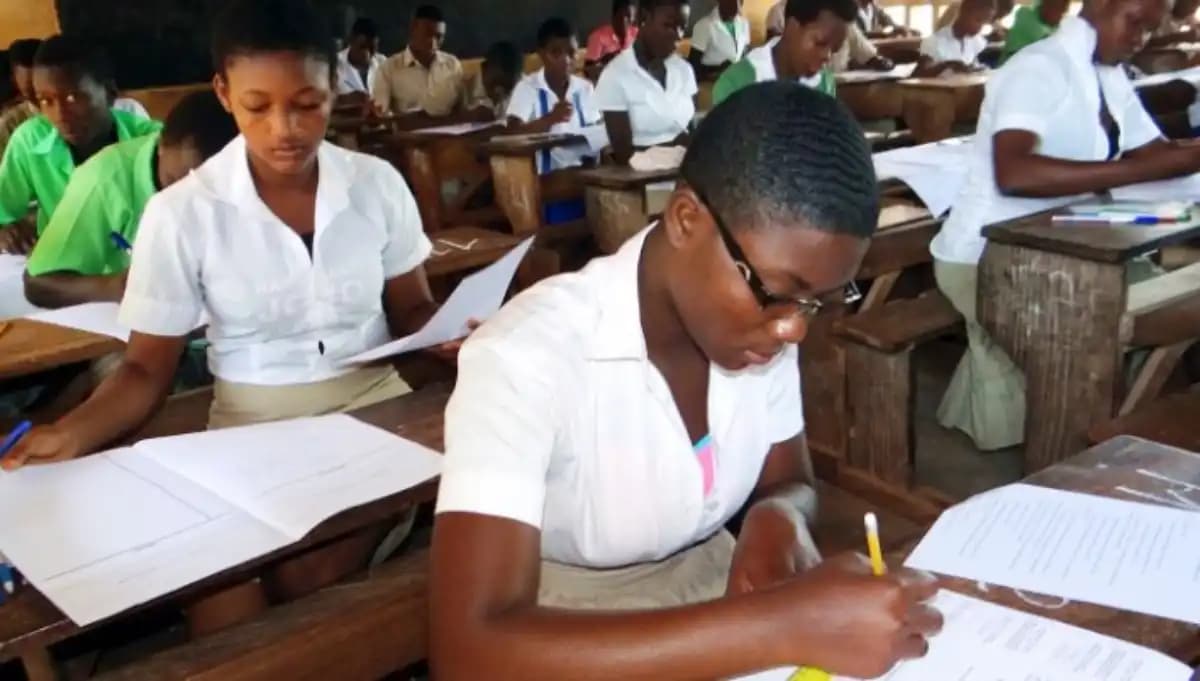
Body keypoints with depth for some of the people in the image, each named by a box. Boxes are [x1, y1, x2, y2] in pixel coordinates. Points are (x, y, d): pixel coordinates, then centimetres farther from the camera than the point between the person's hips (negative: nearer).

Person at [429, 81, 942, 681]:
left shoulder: (757, 316, -8)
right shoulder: (526, 359, -25)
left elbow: (790, 484, 7)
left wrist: (779, 518, -16)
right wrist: (785, 623, -36)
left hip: (716, 603, 5)